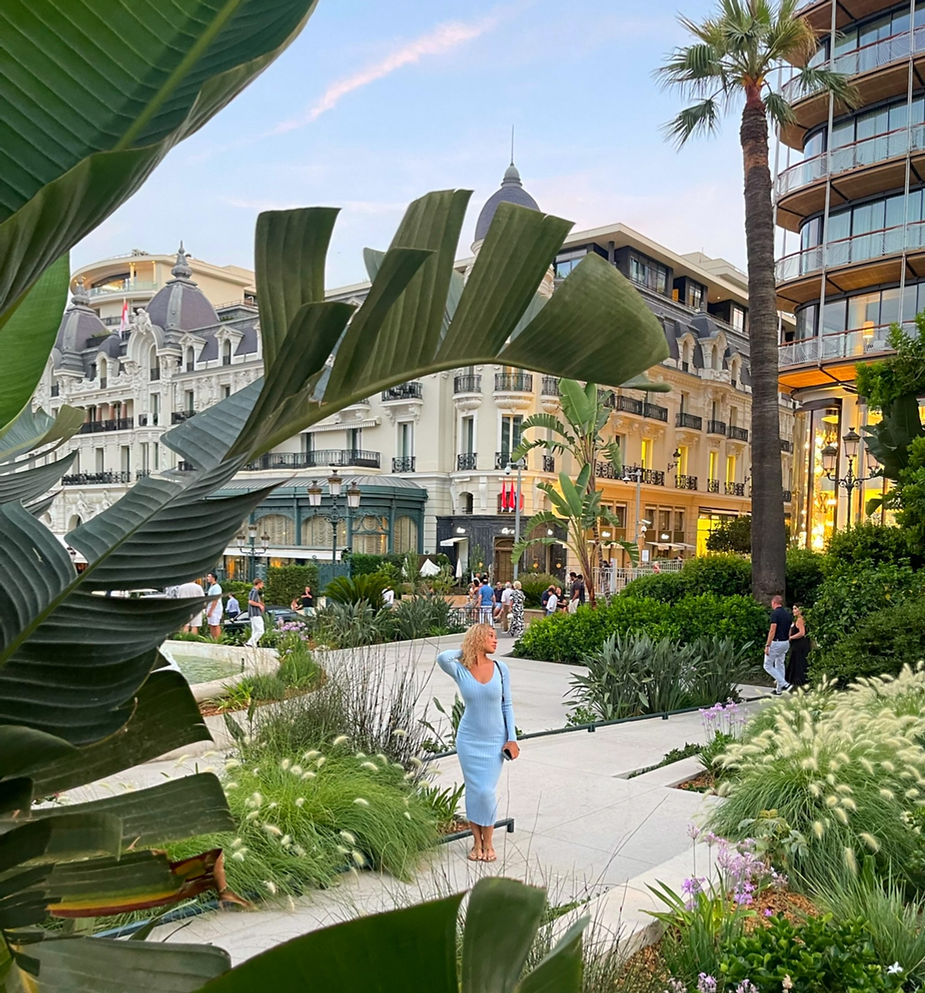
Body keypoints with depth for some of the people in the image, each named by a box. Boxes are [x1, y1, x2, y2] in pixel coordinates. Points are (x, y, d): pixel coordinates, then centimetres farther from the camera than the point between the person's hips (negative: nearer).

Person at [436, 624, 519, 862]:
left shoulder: (500, 669, -1)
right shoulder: (460, 671, -7)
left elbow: (507, 705, 4)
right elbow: (442, 658, -29)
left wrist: (512, 738, -1)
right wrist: (465, 651, -9)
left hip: (495, 741, 1)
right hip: (469, 740, -1)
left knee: (487, 792, -2)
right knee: (473, 791, 5)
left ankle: (488, 843, 18)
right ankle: (477, 842, 21)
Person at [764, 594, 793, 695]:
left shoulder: (775, 613, -15)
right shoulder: (788, 614, 10)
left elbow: (772, 630, -20)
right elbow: (790, 630, 13)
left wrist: (767, 645, -18)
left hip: (776, 642, -8)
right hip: (785, 643, 8)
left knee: (768, 665, 1)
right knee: (780, 665, 17)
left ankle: (784, 684, -10)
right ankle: (779, 689, 18)